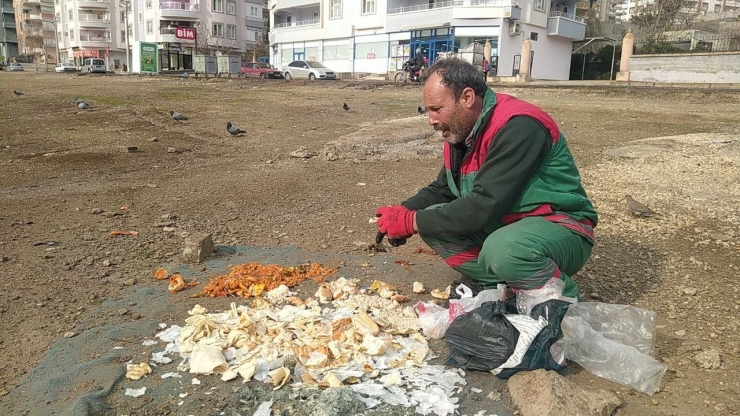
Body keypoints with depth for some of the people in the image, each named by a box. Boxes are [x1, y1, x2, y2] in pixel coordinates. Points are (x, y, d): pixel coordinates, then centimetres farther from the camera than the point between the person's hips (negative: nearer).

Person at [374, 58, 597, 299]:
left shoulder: (517, 127, -25)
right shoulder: (461, 130, 2)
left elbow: (484, 206, -30)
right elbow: (441, 190, 12)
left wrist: (412, 222, -23)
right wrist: (404, 213, -8)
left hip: (560, 226, -8)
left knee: (502, 249, -38)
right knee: (432, 220, -7)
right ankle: (503, 286, -5)